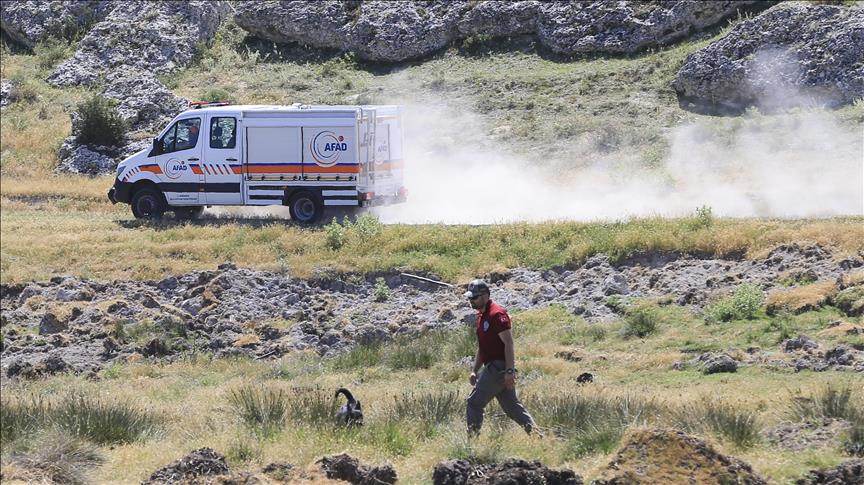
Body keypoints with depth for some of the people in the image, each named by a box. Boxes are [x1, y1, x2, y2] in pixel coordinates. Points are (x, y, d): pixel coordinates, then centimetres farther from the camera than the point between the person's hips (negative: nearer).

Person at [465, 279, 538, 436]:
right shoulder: (482, 316, 18)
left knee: (474, 403, -9)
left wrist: (509, 371, -24)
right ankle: (535, 433, 12)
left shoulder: (496, 314, -14)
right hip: (494, 368, 10)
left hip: (499, 368, -10)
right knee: (512, 406, 12)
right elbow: (482, 348, 25)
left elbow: (508, 344, -19)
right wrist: (474, 371, 19)